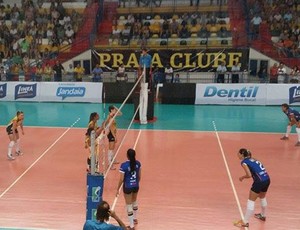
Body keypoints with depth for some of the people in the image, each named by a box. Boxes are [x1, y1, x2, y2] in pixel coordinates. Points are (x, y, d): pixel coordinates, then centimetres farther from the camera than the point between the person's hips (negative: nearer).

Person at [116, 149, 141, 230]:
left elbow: (121, 179, -15)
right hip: (136, 186, 5)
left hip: (128, 187, -5)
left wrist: (118, 189, -4)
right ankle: (135, 219, 47)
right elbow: (139, 176, 5)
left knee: (129, 205, 7)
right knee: (134, 202, 28)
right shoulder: (138, 163, -6)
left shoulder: (124, 165, -20)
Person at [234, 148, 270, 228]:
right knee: (262, 197, 30)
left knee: (251, 201, 2)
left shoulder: (244, 162, -5)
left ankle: (245, 222, 9)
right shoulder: (252, 159, 19)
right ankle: (263, 216, 51)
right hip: (267, 179, 8)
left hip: (260, 181, -8)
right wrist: (244, 176, 13)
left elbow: (249, 175, -13)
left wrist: (242, 177, 3)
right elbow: (255, 171, 14)